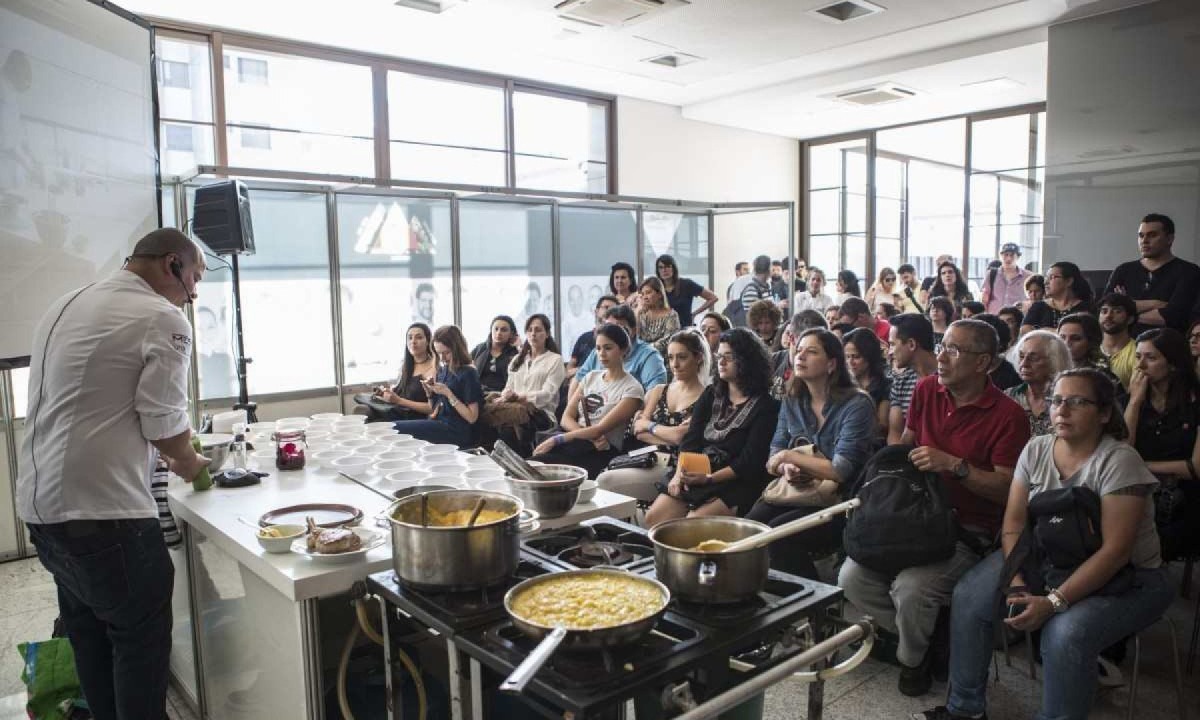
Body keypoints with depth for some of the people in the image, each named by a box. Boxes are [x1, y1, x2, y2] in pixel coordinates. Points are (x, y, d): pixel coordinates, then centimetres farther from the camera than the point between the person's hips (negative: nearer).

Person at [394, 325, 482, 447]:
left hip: (455, 431, -7)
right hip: (438, 423, 7)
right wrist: (429, 393, 2)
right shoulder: (443, 369, 14)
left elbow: (472, 417, -12)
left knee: (397, 429, -20)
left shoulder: (468, 373, -7)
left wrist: (448, 393, -17)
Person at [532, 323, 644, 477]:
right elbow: (566, 418, 9)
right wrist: (591, 436, -12)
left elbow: (600, 429, -12)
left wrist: (556, 440, -18)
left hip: (603, 450, -5)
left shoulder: (632, 389, -2)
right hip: (575, 440, 5)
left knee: (540, 462, -34)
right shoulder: (591, 377, 17)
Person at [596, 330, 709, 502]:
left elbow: (680, 436, -12)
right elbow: (639, 431, 8)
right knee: (604, 479, -23)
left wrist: (649, 426, 4)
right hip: (647, 461, 5)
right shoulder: (659, 391, 19)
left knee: (605, 482, -23)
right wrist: (669, 437, -6)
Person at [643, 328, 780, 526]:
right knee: (653, 518, -13)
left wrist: (710, 478, -20)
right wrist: (680, 473, -10)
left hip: (736, 484, -5)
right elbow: (690, 440, 6)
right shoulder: (711, 395, 15)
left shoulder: (765, 406, -3)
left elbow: (750, 461, -10)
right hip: (695, 477, 5)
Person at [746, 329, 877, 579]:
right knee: (748, 527, -22)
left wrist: (789, 456, -9)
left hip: (840, 501, -5)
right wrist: (787, 468, -14)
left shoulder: (857, 405, -11)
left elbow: (841, 470, -18)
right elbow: (775, 453, 10)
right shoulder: (792, 400, 8)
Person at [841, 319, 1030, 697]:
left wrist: (955, 465, -24)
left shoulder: (1008, 415, -12)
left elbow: (1006, 490, -14)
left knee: (911, 588, -29)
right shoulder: (927, 389, 4)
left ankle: (913, 657, 7)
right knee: (851, 578, -14)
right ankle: (909, 633, 16)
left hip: (968, 532, -5)